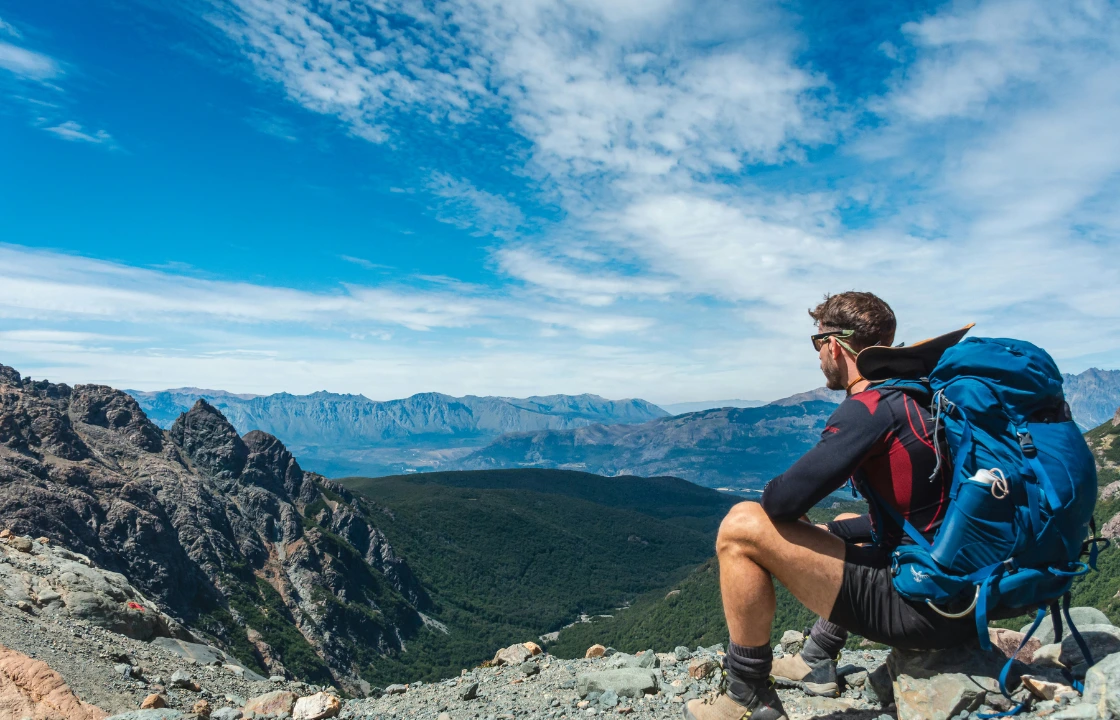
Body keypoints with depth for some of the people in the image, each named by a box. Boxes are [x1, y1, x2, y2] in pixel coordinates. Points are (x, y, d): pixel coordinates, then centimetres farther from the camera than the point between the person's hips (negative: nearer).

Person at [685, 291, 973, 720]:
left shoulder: (870, 407, -17)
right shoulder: (918, 398, 11)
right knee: (844, 526, 34)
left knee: (742, 526, -12)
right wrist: (824, 532, 19)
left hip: (924, 611, -10)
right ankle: (816, 663, 36)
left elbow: (783, 500, -23)